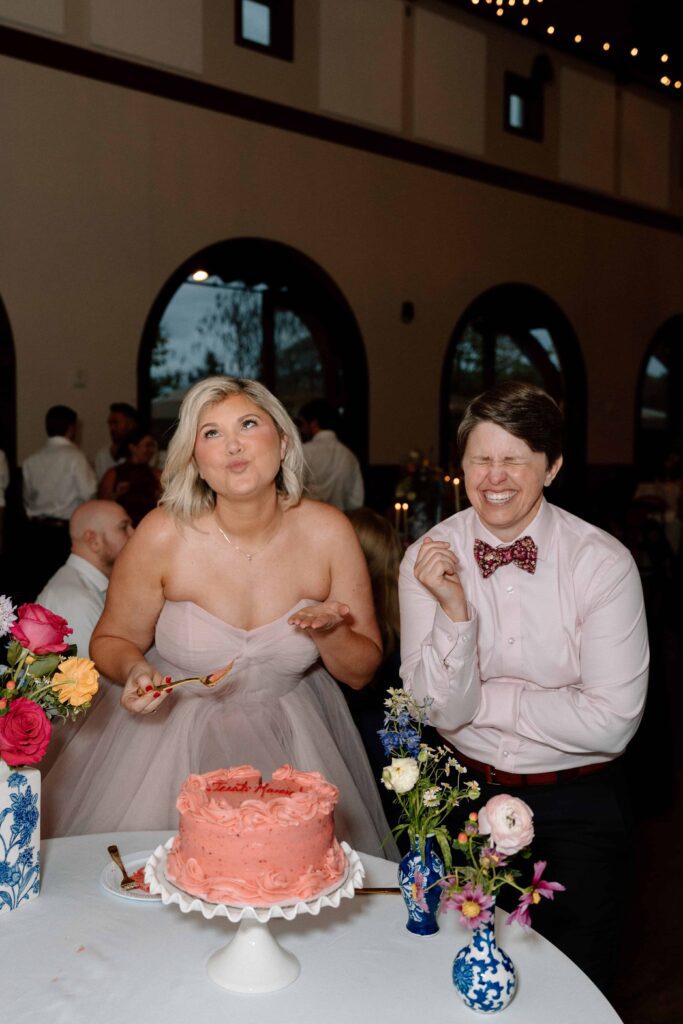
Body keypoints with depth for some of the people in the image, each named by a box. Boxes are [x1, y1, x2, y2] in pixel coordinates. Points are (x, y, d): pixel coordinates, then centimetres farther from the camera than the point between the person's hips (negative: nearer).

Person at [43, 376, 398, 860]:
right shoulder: (164, 535, -17)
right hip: (175, 728, -1)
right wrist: (135, 669, -22)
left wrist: (328, 633, -23)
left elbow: (363, 670, -4)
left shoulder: (327, 532, -13)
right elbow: (112, 640, -1)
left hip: (291, 738, 1)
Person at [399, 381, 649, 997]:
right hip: (464, 790, 2)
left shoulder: (602, 562, -16)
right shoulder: (430, 558, -9)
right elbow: (440, 709, -12)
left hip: (577, 806, -1)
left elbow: (611, 722, -19)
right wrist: (453, 606, -27)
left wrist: (485, 700, -15)